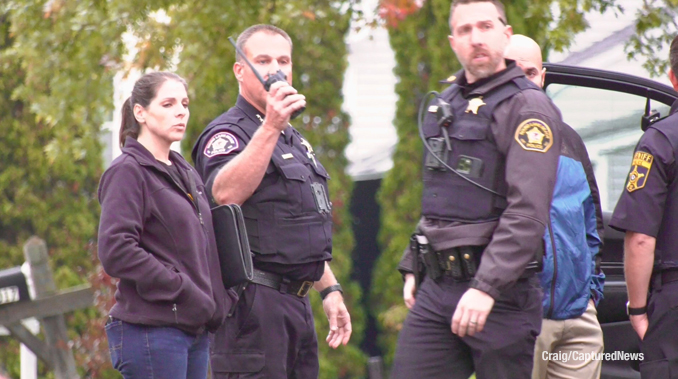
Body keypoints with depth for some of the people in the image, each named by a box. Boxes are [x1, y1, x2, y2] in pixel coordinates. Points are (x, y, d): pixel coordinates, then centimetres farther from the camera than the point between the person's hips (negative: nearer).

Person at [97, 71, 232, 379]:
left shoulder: (186, 174, 18)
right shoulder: (127, 172, -7)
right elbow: (115, 252, -18)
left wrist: (218, 300, 8)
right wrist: (182, 291, -17)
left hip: (195, 329, 8)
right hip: (150, 329, -8)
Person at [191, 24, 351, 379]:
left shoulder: (294, 139, 23)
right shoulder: (228, 133, -8)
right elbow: (225, 193, -31)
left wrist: (330, 290, 25)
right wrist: (270, 127, -36)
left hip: (295, 302, 9)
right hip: (255, 304, -9)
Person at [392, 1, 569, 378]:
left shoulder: (528, 107, -9)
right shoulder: (445, 105, 17)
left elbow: (528, 212, -18)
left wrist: (486, 287, -25)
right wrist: (412, 267, 19)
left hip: (500, 293, -7)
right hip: (436, 290, 7)